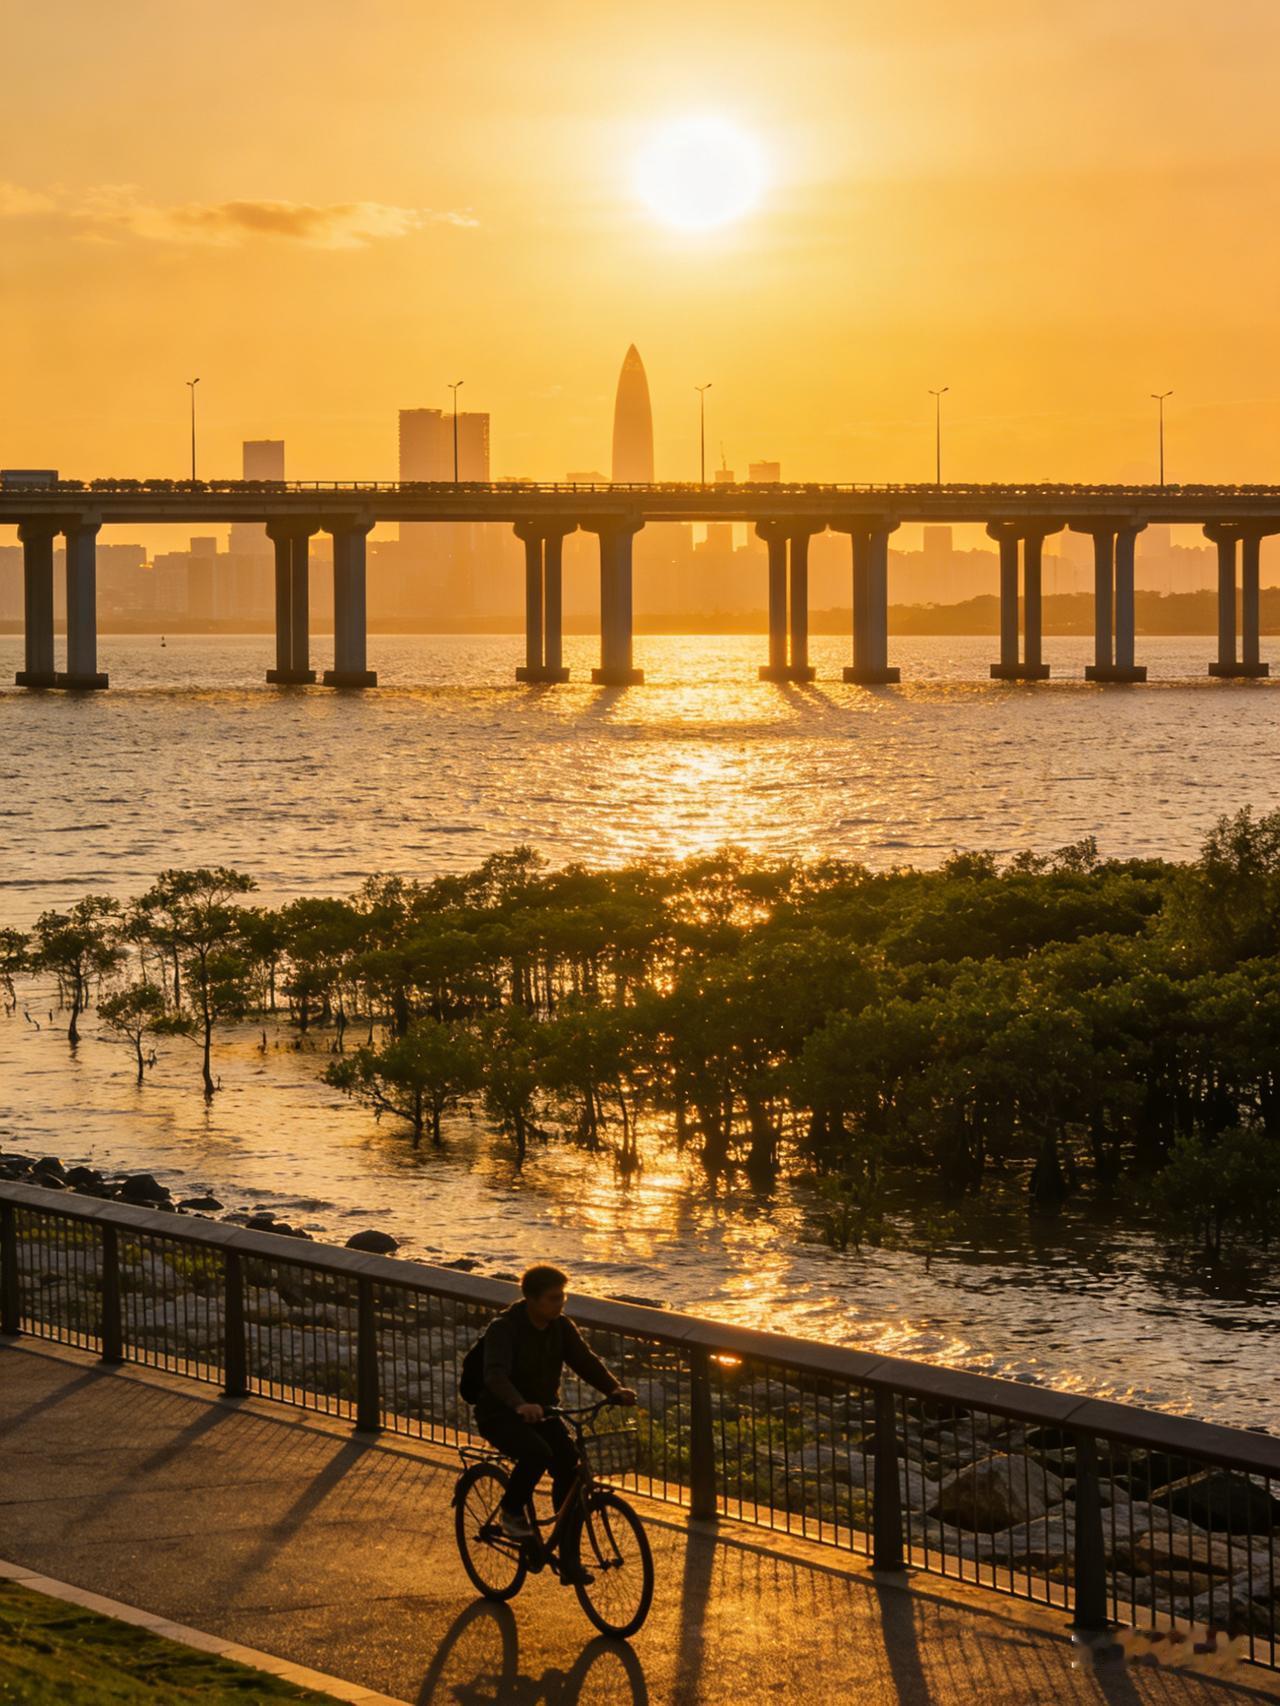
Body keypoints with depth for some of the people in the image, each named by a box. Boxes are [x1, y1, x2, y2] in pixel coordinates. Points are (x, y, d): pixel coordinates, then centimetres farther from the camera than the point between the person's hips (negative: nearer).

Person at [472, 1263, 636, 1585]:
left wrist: (615, 1389, -27)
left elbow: (586, 1361, -8)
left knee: (570, 1469, -15)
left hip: (542, 1412, 6)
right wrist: (520, 1405, -54)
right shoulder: (504, 1328, -20)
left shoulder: (561, 1327, 0)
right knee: (538, 1452, -35)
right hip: (501, 1416, -6)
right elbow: (496, 1375, -34)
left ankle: (569, 1561, -8)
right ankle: (511, 1511, -7)